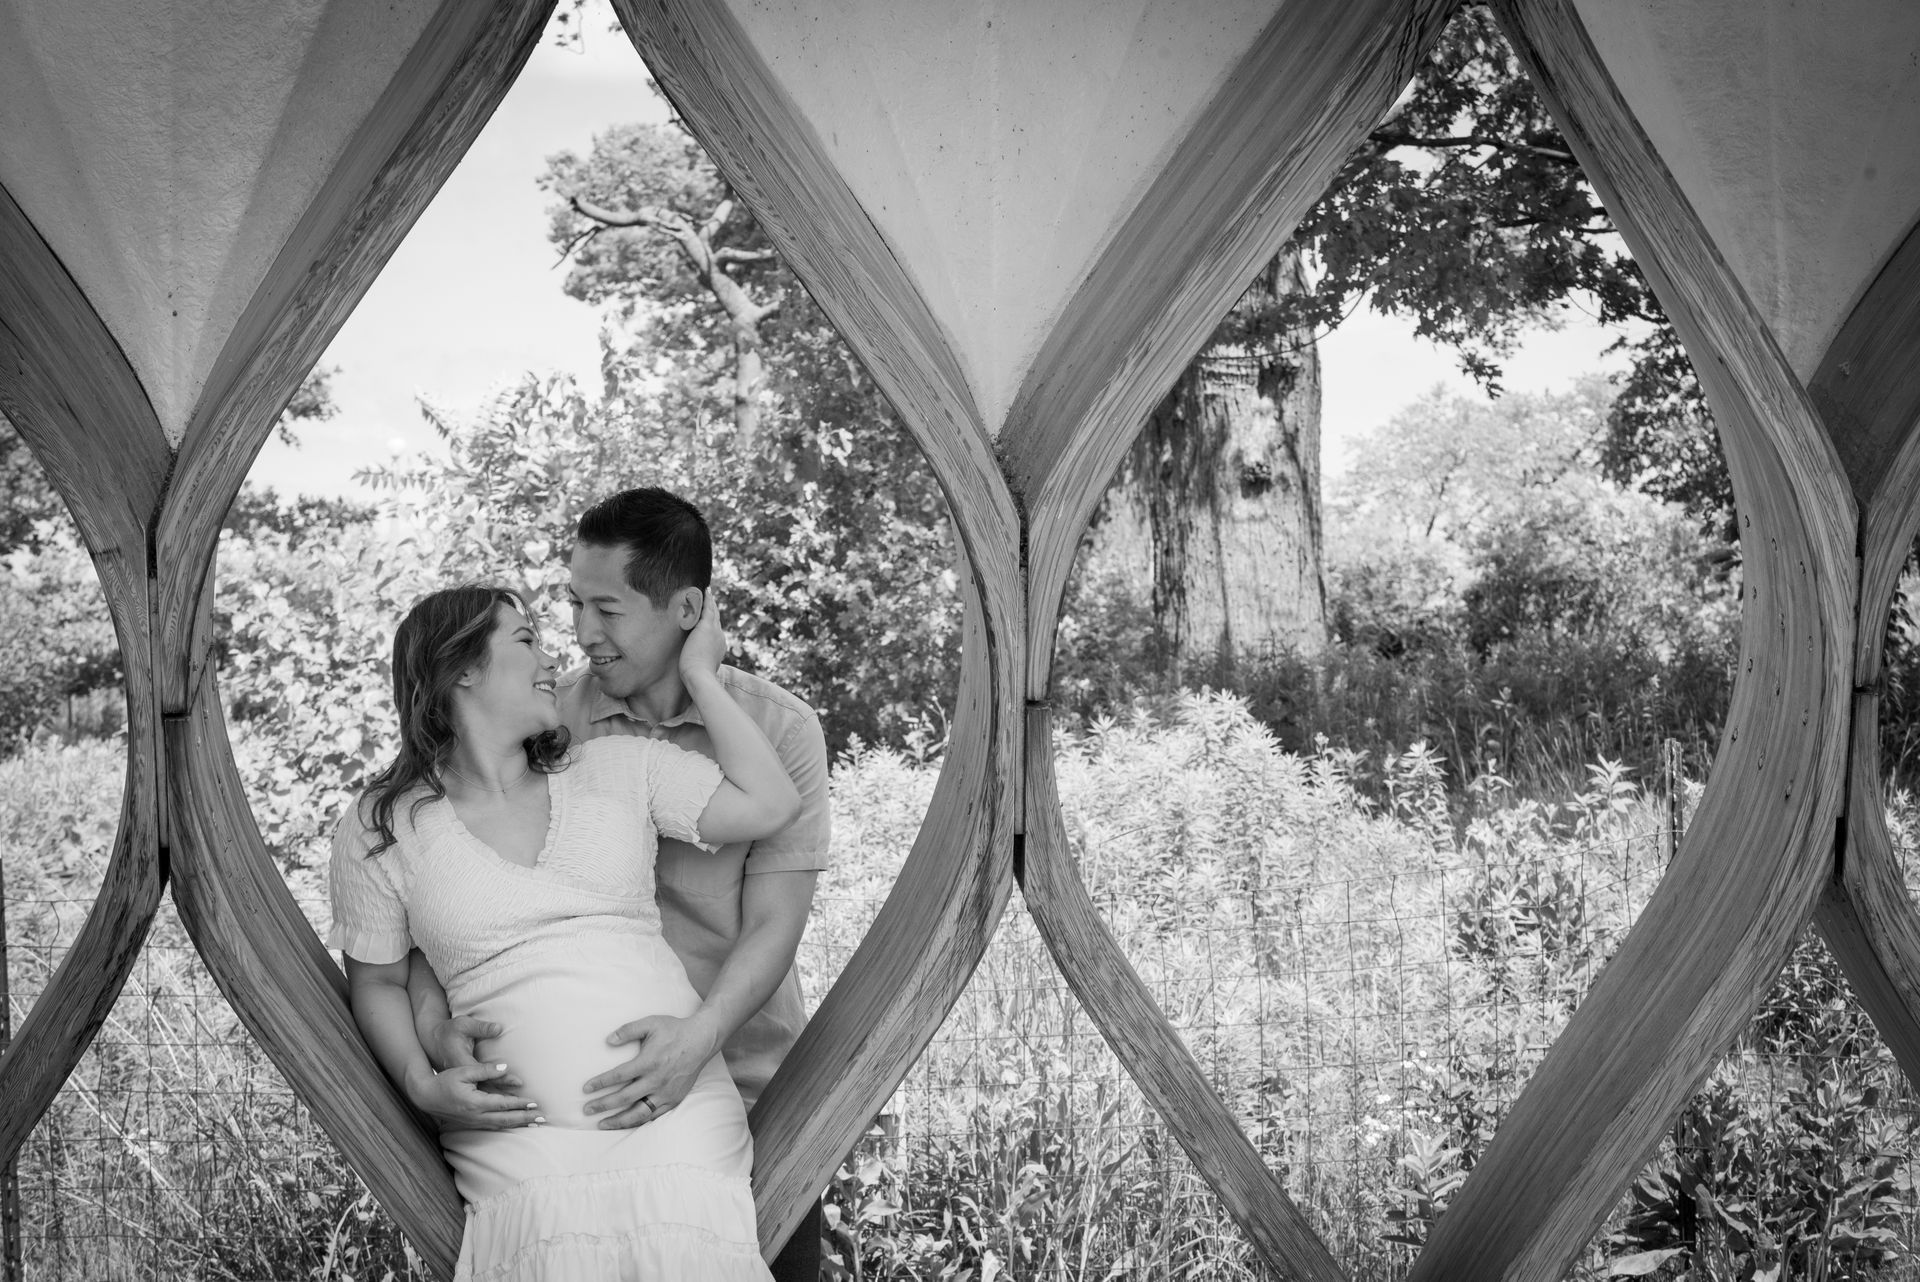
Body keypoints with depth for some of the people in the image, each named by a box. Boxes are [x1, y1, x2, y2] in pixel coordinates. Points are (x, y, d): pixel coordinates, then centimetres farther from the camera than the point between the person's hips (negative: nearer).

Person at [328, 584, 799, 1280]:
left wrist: (699, 673, 9)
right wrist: (423, 1086, -4)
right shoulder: (381, 830, 6)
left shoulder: (619, 769, 12)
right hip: (521, 1137, -1)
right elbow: (377, 983, 14)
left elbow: (770, 805, 4)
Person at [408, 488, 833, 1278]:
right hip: (600, 1094, 1)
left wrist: (698, 1037, -30)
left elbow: (773, 925, -12)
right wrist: (433, 1018, -22)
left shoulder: (779, 729, -7)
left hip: (753, 1091, 0)